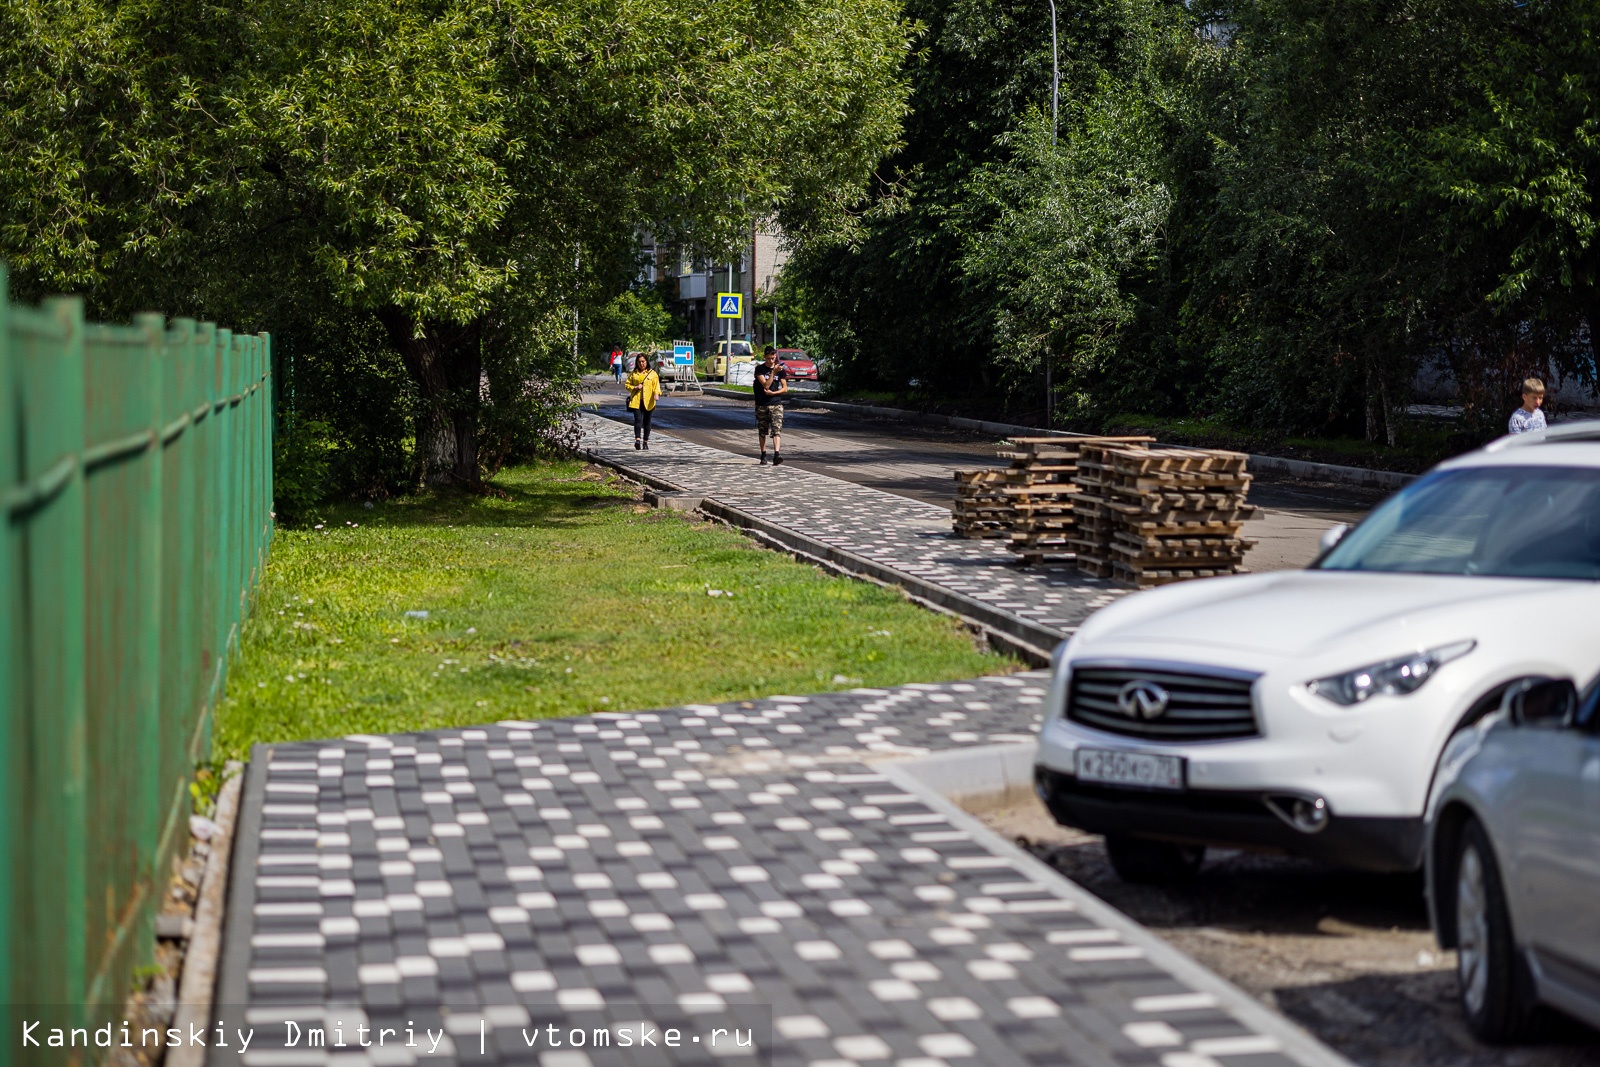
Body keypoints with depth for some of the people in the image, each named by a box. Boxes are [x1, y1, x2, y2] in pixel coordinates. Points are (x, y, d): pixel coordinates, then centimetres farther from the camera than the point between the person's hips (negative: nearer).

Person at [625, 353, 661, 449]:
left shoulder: (652, 373, 7)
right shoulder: (633, 373, 12)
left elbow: (656, 385, -1)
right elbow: (627, 385, 15)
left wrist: (656, 393, -19)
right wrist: (635, 387, -5)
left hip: (648, 401, 0)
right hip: (636, 401, 0)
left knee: (647, 422, 5)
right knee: (638, 419, -15)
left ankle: (645, 442, 14)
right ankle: (637, 440, -24)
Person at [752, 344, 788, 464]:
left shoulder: (780, 370, 6)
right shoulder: (760, 369, -1)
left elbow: (785, 388, 6)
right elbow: (766, 385, -12)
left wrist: (773, 393, -9)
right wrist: (773, 372, -19)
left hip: (776, 404, 0)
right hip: (762, 405, 0)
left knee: (776, 430, -14)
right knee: (762, 432, 8)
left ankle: (777, 454, -25)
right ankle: (763, 456, 20)